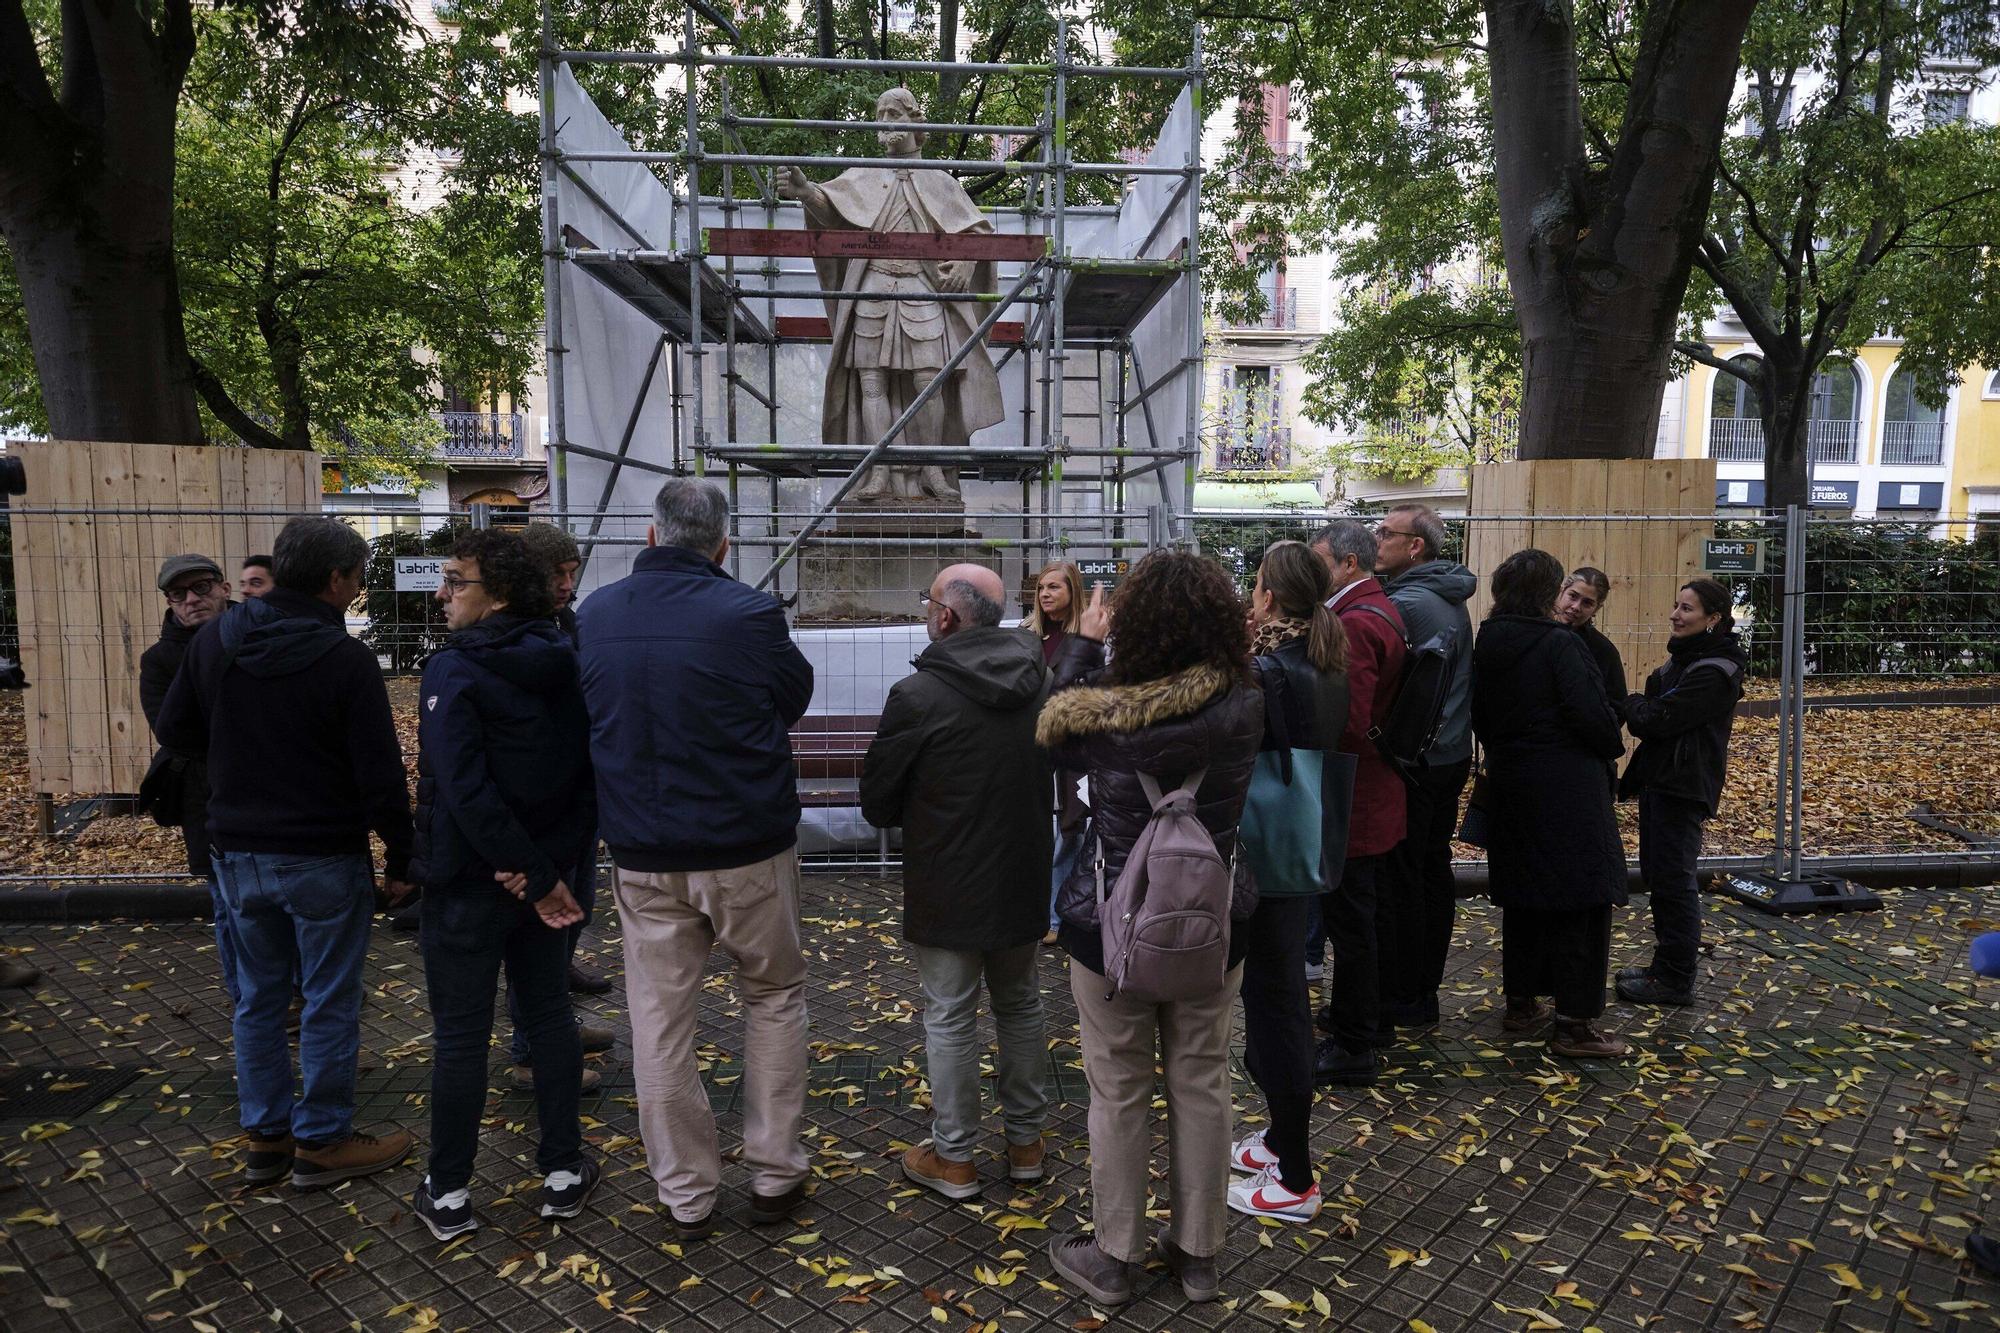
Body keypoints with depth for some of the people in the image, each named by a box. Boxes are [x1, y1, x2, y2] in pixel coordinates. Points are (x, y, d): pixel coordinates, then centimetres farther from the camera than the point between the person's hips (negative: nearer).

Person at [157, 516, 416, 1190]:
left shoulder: (215, 638, 0)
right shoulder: (345, 657, -18)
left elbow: (174, 728, 12)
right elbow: (380, 776, -17)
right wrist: (402, 860, -8)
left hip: (237, 852, 6)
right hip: (322, 857, -6)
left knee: (258, 997, 18)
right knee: (329, 1003, 7)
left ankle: (264, 1135, 29)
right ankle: (321, 1142, 18)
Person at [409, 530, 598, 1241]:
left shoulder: (452, 671, -17)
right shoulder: (563, 666, 1)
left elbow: (466, 791, -25)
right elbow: (591, 776, -2)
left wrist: (540, 879, -21)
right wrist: (548, 864, -9)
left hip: (468, 883, -5)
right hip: (545, 872, 5)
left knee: (460, 1036, 7)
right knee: (549, 1015, 15)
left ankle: (448, 1195, 21)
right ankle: (563, 1171, 24)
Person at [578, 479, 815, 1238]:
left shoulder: (592, 616, -1)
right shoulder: (747, 614, -14)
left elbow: (585, 720, 11)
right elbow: (795, 697, 2)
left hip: (642, 855, 3)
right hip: (747, 847, -3)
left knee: (660, 1019, 12)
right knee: (775, 996, 17)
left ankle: (686, 1196, 23)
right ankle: (773, 1174, 22)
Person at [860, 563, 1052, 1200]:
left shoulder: (918, 695, -20)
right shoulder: (1039, 682, -2)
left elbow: (877, 803, -9)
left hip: (948, 885, -5)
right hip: (1023, 878, 6)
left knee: (950, 1017, 9)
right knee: (1020, 1006, 19)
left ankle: (954, 1158, 22)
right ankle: (1026, 1141, 32)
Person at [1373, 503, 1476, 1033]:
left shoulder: (1404, 604, -19)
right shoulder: (1451, 601, 13)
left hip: (1411, 764, -10)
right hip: (1451, 756, 10)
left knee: (1398, 881, -2)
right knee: (1433, 872, 15)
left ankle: (1398, 1000, 7)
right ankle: (1425, 988, 26)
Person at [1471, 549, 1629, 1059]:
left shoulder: (1486, 646, 5)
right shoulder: (1558, 644, -16)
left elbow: (1479, 715, 12)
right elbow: (1593, 714, -18)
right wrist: (1613, 745, 2)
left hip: (1510, 785, 7)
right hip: (1567, 791, -7)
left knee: (1522, 896, 17)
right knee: (1581, 901, 1)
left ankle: (1520, 1002, 27)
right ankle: (1574, 1025, 5)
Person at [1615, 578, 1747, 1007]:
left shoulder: (1714, 671, -17)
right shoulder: (1684, 659, 14)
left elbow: (1658, 719, -22)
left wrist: (1627, 702, -2)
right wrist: (1631, 781, 16)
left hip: (1683, 789, -10)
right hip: (1660, 781, 10)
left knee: (1672, 878, -3)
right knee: (1657, 873, 15)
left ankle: (1675, 980, 7)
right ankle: (1665, 967, 26)